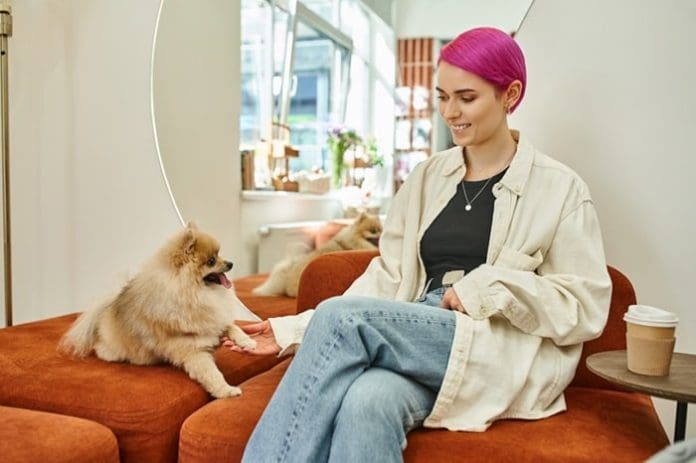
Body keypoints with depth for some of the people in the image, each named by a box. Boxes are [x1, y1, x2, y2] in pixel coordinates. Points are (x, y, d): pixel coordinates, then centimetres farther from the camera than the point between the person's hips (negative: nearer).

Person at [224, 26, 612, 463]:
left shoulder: (560, 188, 2)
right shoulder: (427, 177, 14)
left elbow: (587, 309, 0)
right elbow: (387, 278, 9)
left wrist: (491, 288, -15)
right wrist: (295, 329, -2)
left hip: (505, 356, -3)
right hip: (420, 340, 3)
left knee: (341, 315, -26)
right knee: (366, 402, -34)